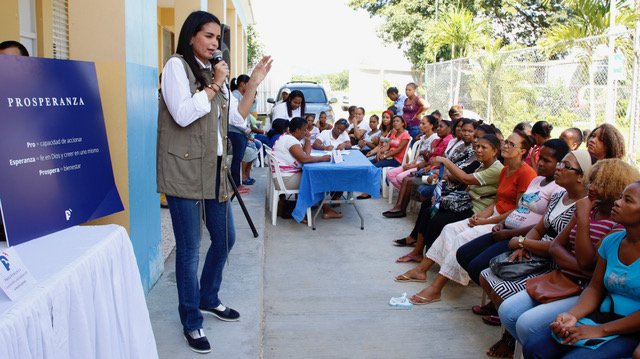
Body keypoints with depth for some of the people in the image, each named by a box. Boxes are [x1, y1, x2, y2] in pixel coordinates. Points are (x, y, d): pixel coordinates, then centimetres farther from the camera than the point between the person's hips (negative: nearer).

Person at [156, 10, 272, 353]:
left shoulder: (212, 72, 18)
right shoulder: (176, 66, -5)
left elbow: (239, 115, 16)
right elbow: (183, 115, -18)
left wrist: (254, 83, 7)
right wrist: (214, 85, -13)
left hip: (214, 169, 8)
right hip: (184, 170, -8)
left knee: (225, 238, 14)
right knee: (189, 248, -2)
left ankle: (208, 298, 36)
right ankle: (191, 322, 11)